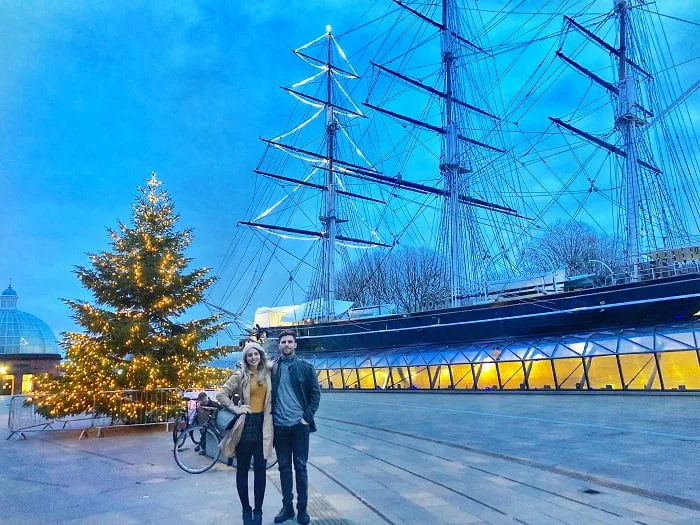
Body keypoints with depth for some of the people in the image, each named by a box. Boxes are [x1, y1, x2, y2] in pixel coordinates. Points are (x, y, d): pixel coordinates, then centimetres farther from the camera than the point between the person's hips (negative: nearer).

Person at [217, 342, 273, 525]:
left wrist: (271, 412, 5)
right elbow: (221, 394, -4)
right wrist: (235, 408, -9)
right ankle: (246, 510, 21)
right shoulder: (240, 375, -4)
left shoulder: (267, 373, 5)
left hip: (263, 425, 2)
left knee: (260, 470, 5)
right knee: (243, 470, 8)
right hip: (246, 424, -2)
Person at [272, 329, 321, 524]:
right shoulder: (272, 368, 4)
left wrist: (308, 416, -9)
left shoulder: (306, 367, 0)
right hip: (279, 425, 2)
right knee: (284, 467, 11)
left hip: (299, 424, -2)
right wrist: (270, 417, -2)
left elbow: (315, 393, -1)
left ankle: (302, 508, 17)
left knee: (300, 467, 5)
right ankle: (287, 506, 23)